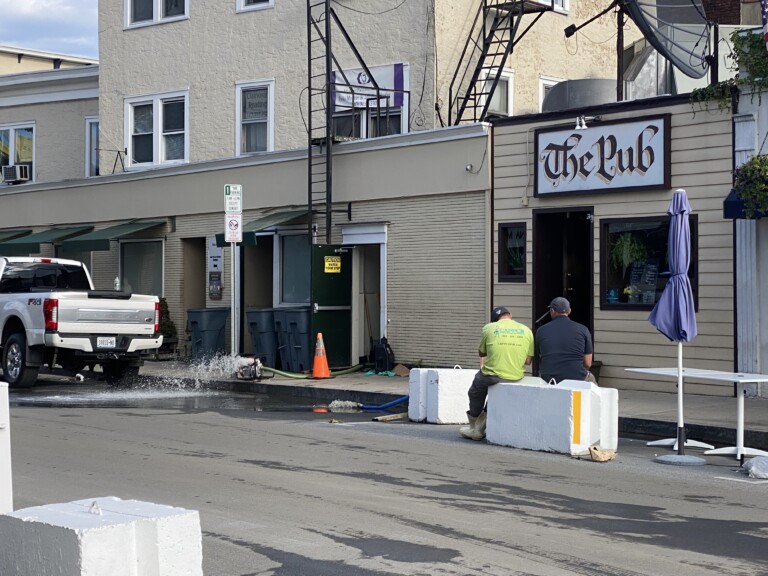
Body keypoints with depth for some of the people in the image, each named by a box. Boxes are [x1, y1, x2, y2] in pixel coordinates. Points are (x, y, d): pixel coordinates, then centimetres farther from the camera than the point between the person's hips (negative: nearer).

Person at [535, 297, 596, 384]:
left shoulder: (541, 331, 2)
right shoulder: (583, 330, 0)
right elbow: (588, 364, 2)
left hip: (547, 380, 0)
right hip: (576, 379, 0)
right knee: (590, 378, 32)